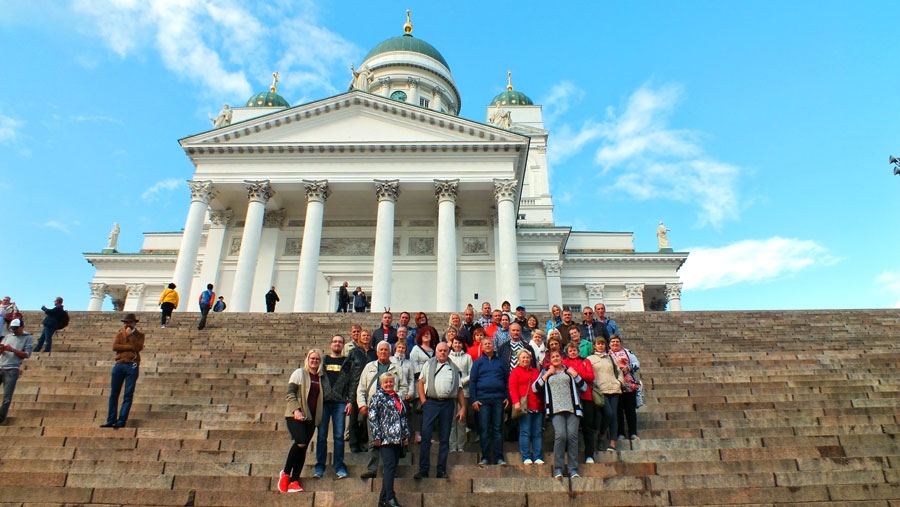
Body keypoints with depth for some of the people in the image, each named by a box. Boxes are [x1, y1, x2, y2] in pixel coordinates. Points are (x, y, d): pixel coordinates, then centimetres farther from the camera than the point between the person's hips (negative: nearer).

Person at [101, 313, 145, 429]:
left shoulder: (139, 335, 10)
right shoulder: (120, 334, 16)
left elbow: (138, 347, -10)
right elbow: (114, 346, -3)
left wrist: (131, 334, -5)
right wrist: (130, 347, -10)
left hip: (132, 366, -3)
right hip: (119, 365, 3)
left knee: (128, 395, -4)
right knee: (114, 394, 3)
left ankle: (122, 420, -2)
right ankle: (111, 420, 9)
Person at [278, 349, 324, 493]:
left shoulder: (320, 377, 13)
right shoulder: (299, 373, 0)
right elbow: (290, 393, -7)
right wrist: (296, 410, -19)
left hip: (311, 417, 5)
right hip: (295, 416, -5)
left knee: (303, 448, 2)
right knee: (300, 443, -21)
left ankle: (294, 481, 10)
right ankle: (285, 473, 1)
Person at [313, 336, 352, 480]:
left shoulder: (347, 363, 10)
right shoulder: (323, 361, 13)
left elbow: (352, 383, 6)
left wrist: (350, 401, -5)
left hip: (340, 403, -1)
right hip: (323, 402, 1)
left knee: (339, 435, 0)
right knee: (321, 435, 2)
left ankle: (339, 466, 8)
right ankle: (320, 466, 11)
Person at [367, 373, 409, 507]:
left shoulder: (398, 398, 19)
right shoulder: (377, 397, 0)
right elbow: (372, 417, -7)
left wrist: (406, 435, 16)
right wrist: (377, 436, -13)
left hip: (397, 440, 6)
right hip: (385, 439, -6)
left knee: (391, 469, 7)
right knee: (390, 466, -13)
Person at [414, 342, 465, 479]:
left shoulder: (454, 368, 15)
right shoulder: (429, 364, 13)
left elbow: (459, 390, 14)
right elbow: (421, 383, 8)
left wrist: (463, 407, 5)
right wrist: (423, 401, -4)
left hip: (448, 404, 2)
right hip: (431, 402, -1)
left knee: (444, 438, 5)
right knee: (426, 435, -7)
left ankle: (441, 471, 13)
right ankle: (423, 469, 0)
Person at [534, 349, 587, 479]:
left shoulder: (569, 371, 20)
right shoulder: (545, 372, 19)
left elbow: (584, 387, 14)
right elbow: (535, 388, 5)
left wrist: (575, 375, 1)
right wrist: (547, 374, 2)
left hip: (572, 408, 1)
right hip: (556, 409, -1)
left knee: (572, 435, -11)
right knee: (560, 434, -19)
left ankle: (573, 469, -1)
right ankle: (558, 469, -10)